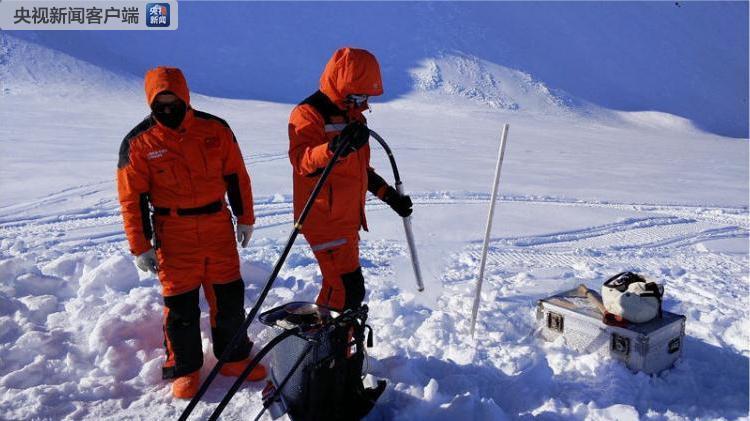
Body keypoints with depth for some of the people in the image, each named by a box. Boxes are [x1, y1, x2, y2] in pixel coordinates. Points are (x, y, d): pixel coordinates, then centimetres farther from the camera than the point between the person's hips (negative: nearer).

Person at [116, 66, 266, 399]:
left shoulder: (215, 129, -1)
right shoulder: (138, 143, -6)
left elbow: (236, 176, 7)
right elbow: (132, 197, -4)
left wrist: (245, 218, 10)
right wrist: (140, 247, -5)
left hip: (218, 227, 2)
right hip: (174, 235, -2)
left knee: (229, 297, 9)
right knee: (180, 304, 5)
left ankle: (234, 358, 27)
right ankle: (184, 368, 23)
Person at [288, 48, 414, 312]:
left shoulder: (352, 115, 17)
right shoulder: (308, 113, -12)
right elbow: (301, 160, -29)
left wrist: (389, 195, 21)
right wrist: (334, 148, -47)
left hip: (348, 219, 9)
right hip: (325, 220, -9)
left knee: (339, 286, 17)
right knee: (348, 289, -11)